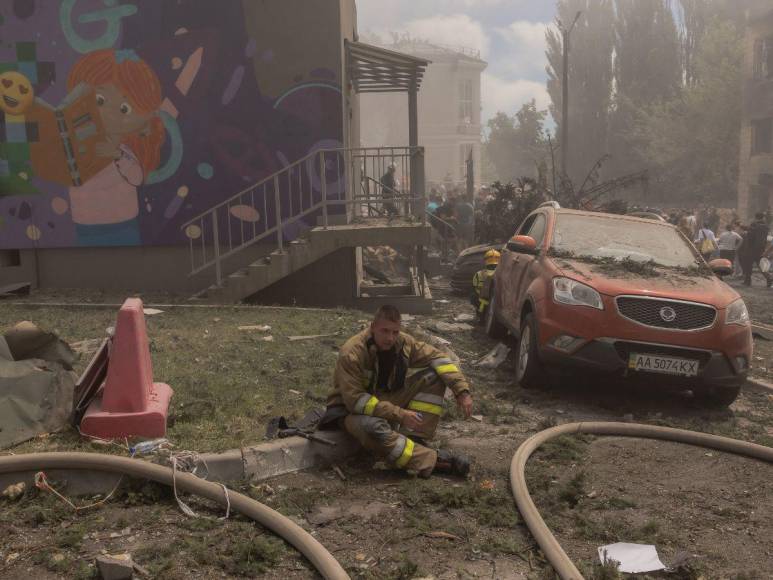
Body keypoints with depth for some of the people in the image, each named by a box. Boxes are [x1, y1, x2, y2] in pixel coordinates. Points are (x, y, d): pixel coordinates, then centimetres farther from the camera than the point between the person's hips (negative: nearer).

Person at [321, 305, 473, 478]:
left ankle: (414, 440, -16)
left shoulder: (403, 342, -11)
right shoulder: (351, 354, -27)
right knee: (372, 427, -42)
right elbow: (355, 400, -30)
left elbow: (438, 357, -4)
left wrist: (462, 391, -17)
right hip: (352, 410, -6)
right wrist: (400, 415, -31)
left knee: (433, 375, -10)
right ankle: (434, 460, -32)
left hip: (387, 400, 6)